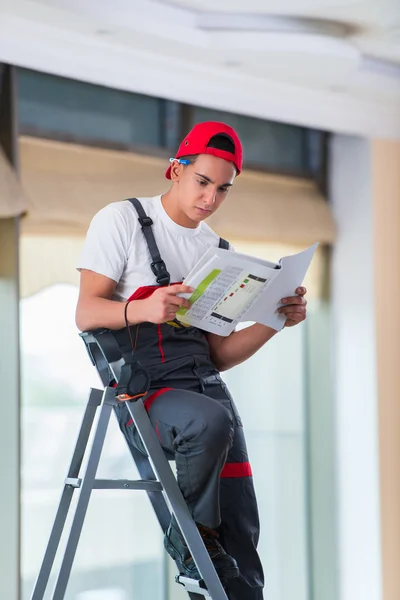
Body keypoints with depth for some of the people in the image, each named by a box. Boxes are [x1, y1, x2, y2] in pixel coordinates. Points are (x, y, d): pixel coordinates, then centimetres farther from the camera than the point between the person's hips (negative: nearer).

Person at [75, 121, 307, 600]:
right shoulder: (122, 220, 1)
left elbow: (218, 355, 15)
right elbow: (87, 313, -8)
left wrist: (276, 322, -1)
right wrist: (143, 309, -29)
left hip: (207, 385, 6)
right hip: (143, 387, -5)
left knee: (241, 543, -5)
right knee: (211, 421, -37)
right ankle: (190, 536, -13)